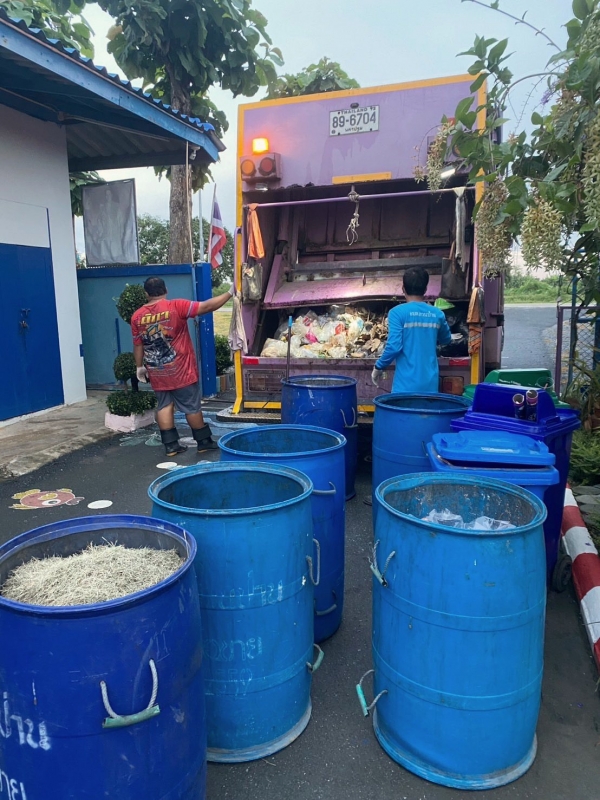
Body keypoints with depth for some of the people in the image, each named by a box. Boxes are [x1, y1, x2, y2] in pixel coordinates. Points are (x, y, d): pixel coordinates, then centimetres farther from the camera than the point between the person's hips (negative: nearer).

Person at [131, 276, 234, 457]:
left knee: (164, 405, 12)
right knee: (192, 406, 5)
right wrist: (229, 293, -7)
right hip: (180, 370, -4)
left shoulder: (137, 316, 0)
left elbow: (138, 345, 7)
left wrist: (140, 367, 19)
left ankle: (171, 445, 13)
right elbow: (206, 307, -14)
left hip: (157, 372, 4)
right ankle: (203, 441, 15)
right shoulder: (176, 306, -12)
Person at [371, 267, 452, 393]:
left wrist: (378, 368, -1)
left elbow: (394, 347, -16)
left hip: (406, 384, -4)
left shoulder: (398, 312, -10)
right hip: (430, 384, 4)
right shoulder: (437, 314, 6)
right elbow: (445, 339, 24)